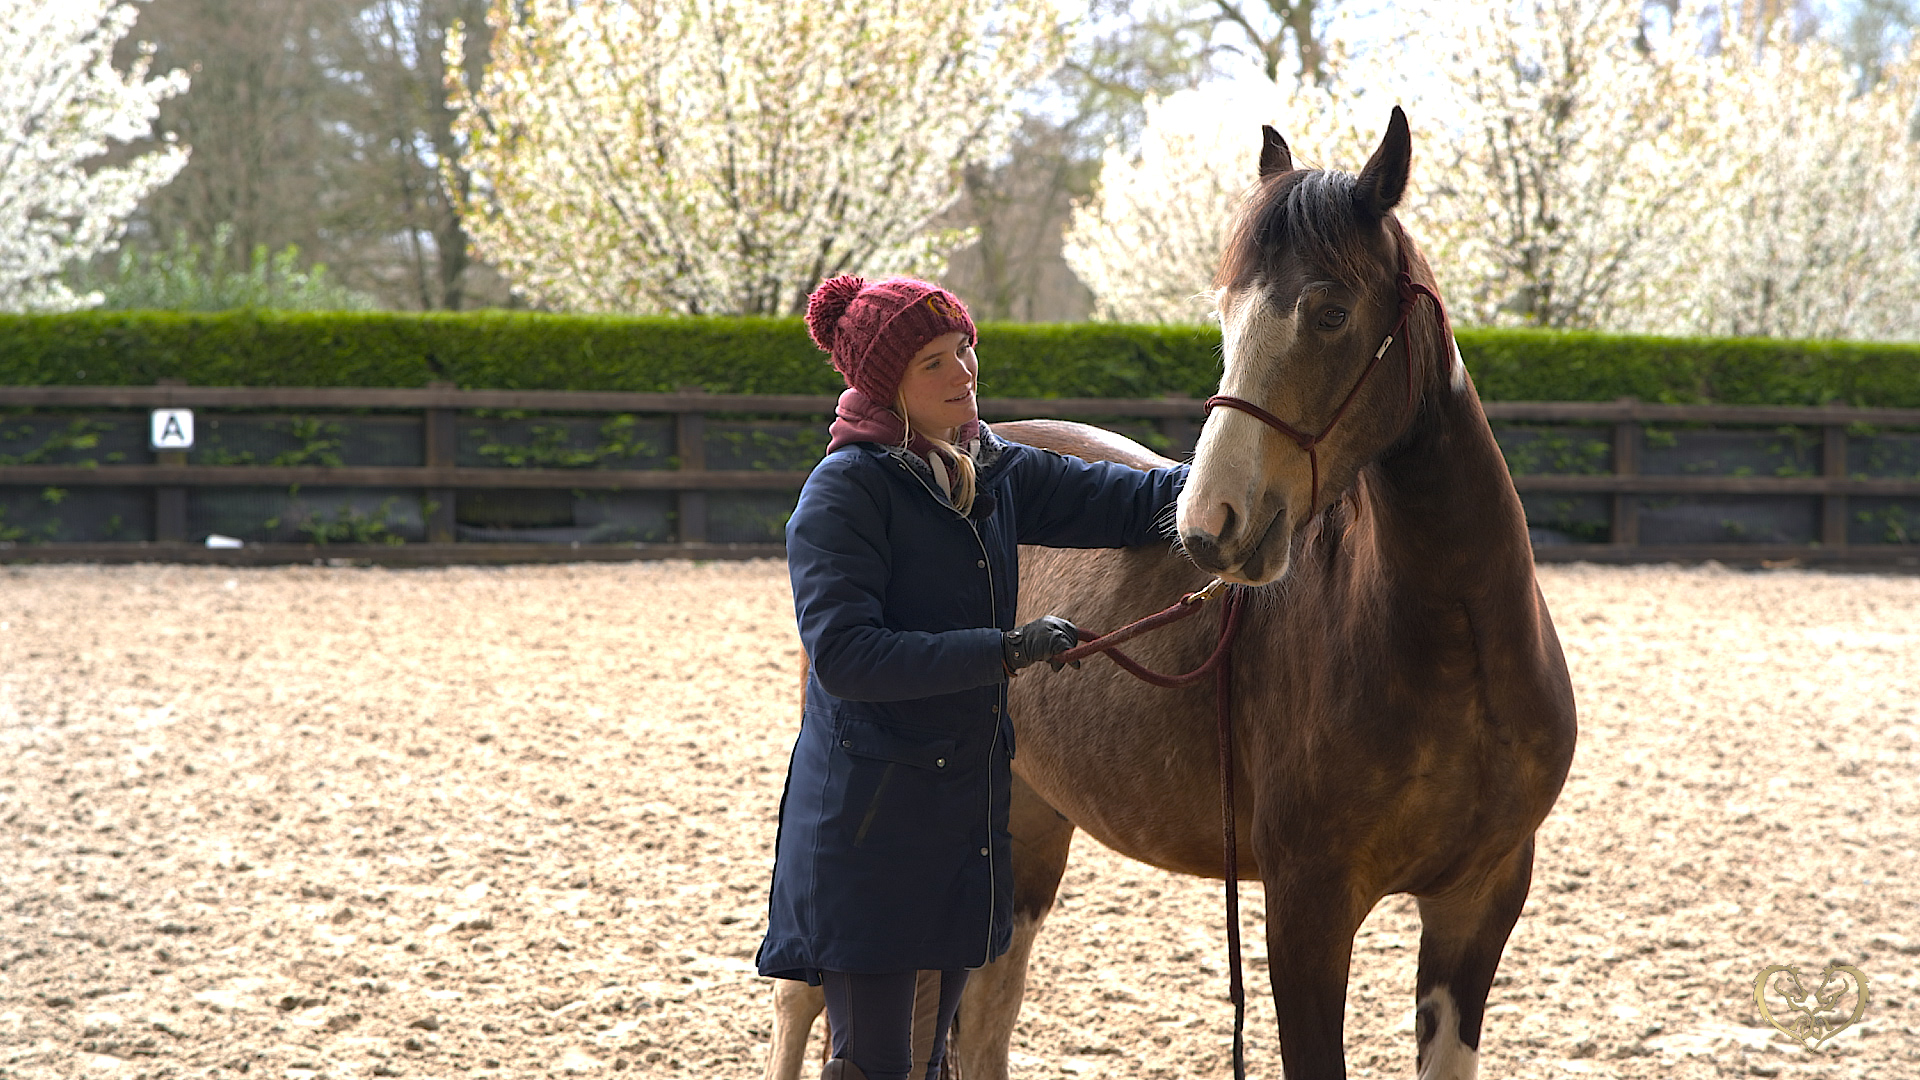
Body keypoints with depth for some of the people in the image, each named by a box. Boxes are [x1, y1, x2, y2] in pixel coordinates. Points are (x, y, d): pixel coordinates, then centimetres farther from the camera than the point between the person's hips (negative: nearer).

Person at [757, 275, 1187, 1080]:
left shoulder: (993, 472, 9)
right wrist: (1004, 650, -25)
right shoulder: (846, 492, -13)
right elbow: (843, 657, -22)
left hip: (967, 801, 7)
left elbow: (1130, 501, 11)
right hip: (869, 820, -7)